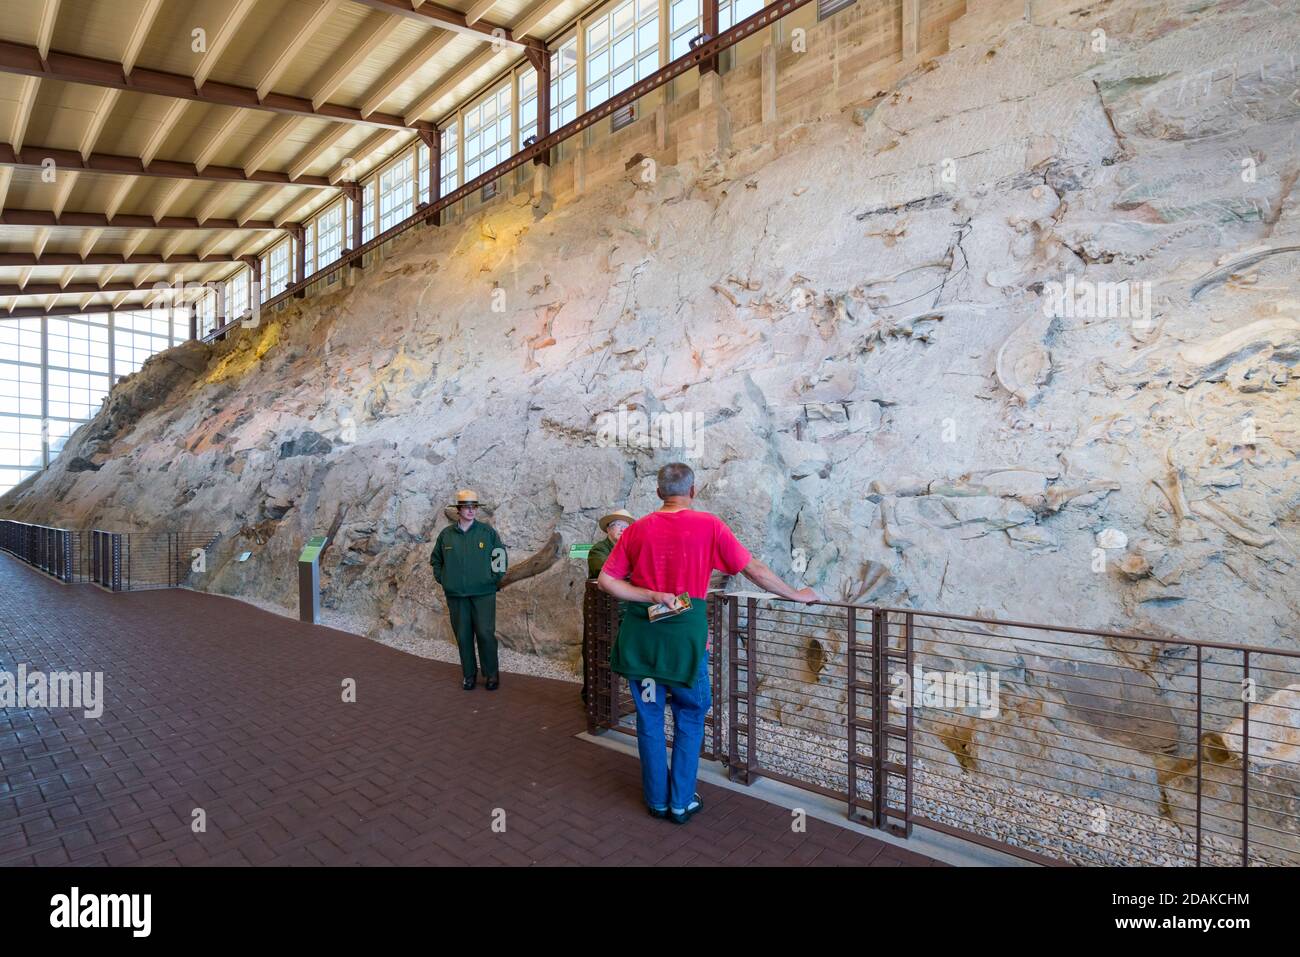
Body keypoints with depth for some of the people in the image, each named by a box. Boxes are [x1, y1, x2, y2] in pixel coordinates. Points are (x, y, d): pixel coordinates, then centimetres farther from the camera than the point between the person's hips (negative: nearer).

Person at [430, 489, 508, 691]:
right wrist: (442, 579, 10)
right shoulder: (446, 534, 4)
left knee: (485, 634, -5)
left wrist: (496, 578, 2)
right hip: (456, 595, 2)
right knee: (463, 636, 7)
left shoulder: (487, 531, 0)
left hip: (483, 593, -2)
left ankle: (492, 674, 11)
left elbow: (500, 554, 8)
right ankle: (469, 675, 20)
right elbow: (435, 559, 19)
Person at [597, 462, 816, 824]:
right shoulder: (709, 526, -6)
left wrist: (650, 596, -7)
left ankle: (657, 800, 29)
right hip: (685, 633, -2)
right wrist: (796, 595, 10)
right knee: (689, 720, 16)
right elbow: (754, 569, -2)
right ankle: (682, 802, 25)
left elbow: (606, 580, -3)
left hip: (642, 633, 3)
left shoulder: (638, 528, 1)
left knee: (650, 719, 16)